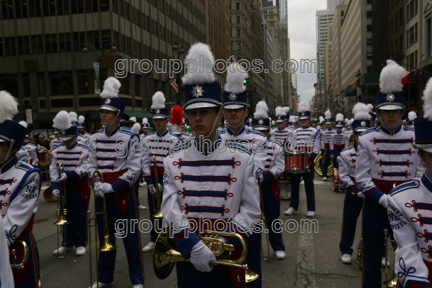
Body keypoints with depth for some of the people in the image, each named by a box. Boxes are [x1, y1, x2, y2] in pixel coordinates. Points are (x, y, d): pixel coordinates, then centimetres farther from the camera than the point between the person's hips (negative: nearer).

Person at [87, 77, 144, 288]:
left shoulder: (130, 138, -11)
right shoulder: (94, 138, 4)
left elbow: (133, 170, -13)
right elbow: (92, 166, 7)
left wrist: (112, 187, -19)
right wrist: (97, 185, -10)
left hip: (122, 192, -5)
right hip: (102, 194, 5)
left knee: (130, 237, 4)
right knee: (105, 236, 15)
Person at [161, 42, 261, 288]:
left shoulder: (242, 158, -6)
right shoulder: (174, 160, -2)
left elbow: (252, 210, -7)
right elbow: (170, 209, -8)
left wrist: (221, 243, -17)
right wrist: (194, 247, -19)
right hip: (188, 258, 1)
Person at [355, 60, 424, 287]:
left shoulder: (415, 138, 1)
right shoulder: (367, 139, -4)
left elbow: (421, 173, -1)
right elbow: (362, 177, -6)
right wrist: (383, 199, -17)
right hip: (375, 206, -1)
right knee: (372, 261, 8)